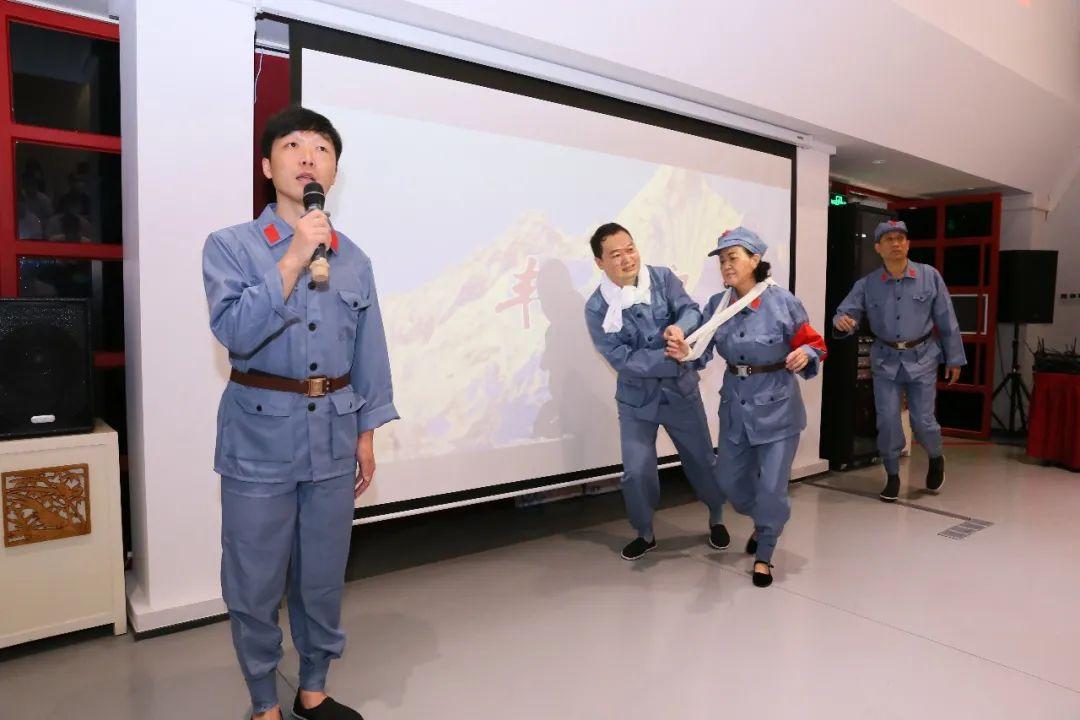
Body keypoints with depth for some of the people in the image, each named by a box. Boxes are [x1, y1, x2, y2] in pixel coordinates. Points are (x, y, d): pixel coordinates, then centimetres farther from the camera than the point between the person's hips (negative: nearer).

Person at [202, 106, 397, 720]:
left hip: (333, 436, 3)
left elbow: (370, 354, 8)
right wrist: (293, 260, -22)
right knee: (256, 581, 9)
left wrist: (367, 435, 6)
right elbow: (236, 332, -18)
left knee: (324, 578, 15)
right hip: (261, 437, -3)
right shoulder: (231, 245, -3)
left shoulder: (354, 259, 6)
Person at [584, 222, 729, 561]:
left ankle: (716, 519, 43)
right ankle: (645, 534, 30)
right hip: (636, 399, -1)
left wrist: (680, 326, -40)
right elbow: (623, 359, -20)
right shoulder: (597, 308, -15)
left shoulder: (663, 278, -7)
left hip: (681, 391, 2)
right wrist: (673, 360, -26)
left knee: (702, 460, 15)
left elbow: (692, 310, -16)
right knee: (636, 473, 3)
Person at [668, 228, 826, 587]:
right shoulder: (717, 304, -2)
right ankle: (763, 524, 47)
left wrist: (805, 355, -28)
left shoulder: (783, 302, -15)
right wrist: (685, 354, -25)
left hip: (776, 406, -4)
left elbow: (813, 344, -6)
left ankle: (764, 554, 26)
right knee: (730, 481, 15)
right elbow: (703, 353, -4)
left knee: (772, 488, 0)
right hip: (735, 405, 5)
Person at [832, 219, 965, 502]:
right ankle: (892, 476, 21)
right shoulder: (867, 285, -6)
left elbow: (947, 321, -1)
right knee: (887, 421, 1)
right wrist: (841, 322, -34)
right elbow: (846, 312, -9)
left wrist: (954, 359, 2)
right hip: (886, 359, 1)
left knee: (923, 421, 2)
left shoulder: (930, 277, -7)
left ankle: (936, 459, 35)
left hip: (922, 357, -1)